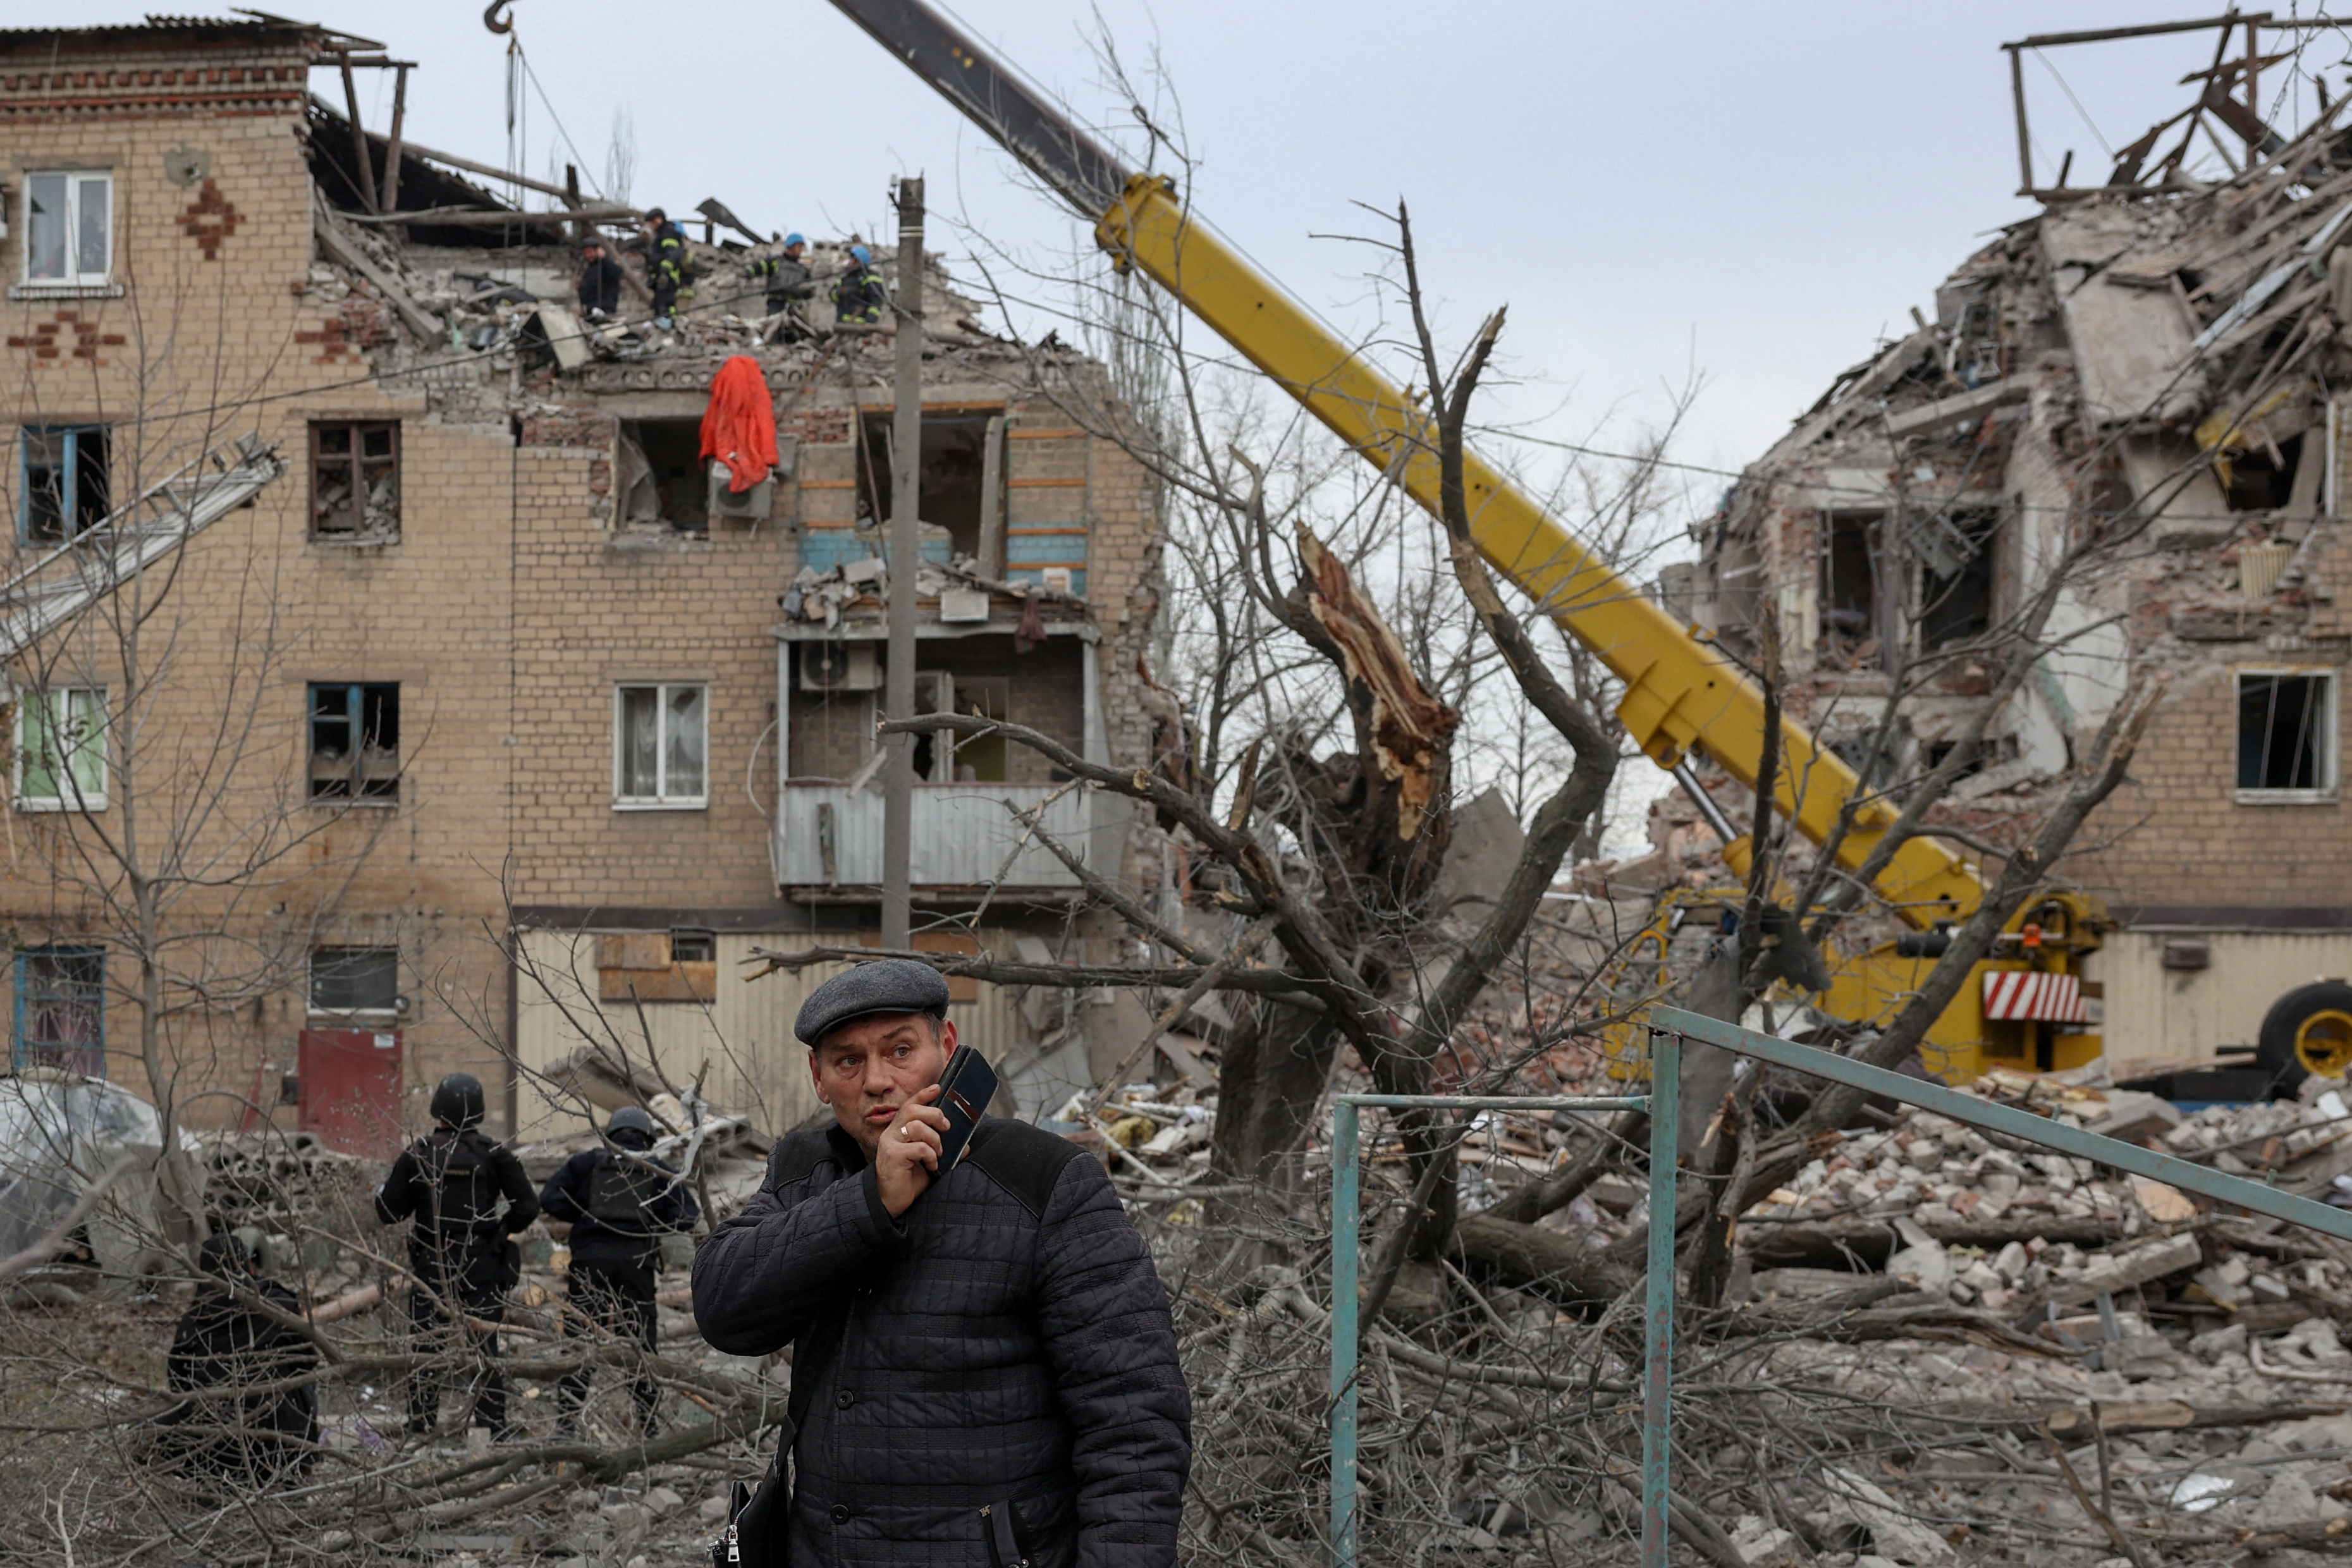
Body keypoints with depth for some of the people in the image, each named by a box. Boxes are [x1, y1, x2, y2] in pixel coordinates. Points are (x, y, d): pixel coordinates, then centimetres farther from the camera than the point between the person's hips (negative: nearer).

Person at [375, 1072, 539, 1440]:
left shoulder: (417, 1155, -4)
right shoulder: (493, 1155, -4)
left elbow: (388, 1213, -1)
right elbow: (528, 1206, -6)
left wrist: (389, 1184, 19)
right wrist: (502, 1228, 12)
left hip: (431, 1267, 0)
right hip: (482, 1267, 0)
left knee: (426, 1348, 7)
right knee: (484, 1347, 6)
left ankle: (420, 1428, 7)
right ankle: (493, 1428, 5)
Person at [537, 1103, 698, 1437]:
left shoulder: (585, 1163, 12)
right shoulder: (660, 1172, 12)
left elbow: (550, 1200, 1)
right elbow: (685, 1218, 2)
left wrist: (584, 1216, 13)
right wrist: (653, 1221, 16)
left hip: (590, 1262, 0)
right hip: (636, 1264, 0)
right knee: (641, 1346, 8)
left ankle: (565, 1425, 2)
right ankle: (651, 1426, 9)